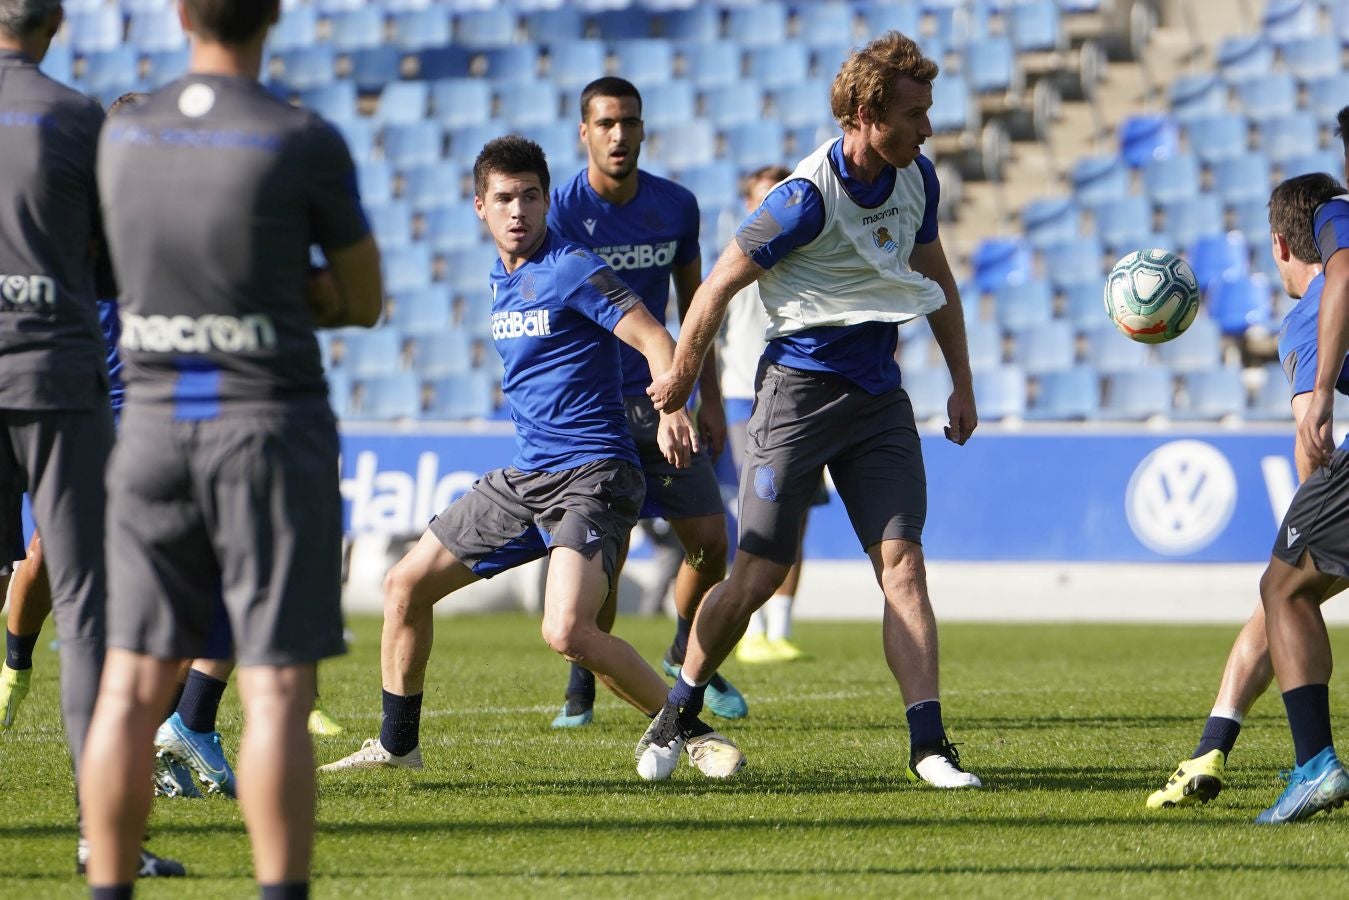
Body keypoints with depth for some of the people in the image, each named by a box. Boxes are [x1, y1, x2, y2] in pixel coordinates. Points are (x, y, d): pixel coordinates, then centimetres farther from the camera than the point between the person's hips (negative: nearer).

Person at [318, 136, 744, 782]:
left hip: (591, 477, -9)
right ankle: (397, 746, 27)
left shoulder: (572, 270, -12)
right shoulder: (501, 281, 13)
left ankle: (697, 739, -14)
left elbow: (655, 340, -22)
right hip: (524, 477, 9)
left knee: (567, 632, -28)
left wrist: (671, 408, -39)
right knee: (406, 585, 11)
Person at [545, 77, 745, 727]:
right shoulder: (561, 213, -10)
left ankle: (687, 656, 28)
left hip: (660, 396, 4)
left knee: (709, 541, 1)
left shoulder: (676, 206, 3)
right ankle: (582, 684, 11)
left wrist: (709, 396, 13)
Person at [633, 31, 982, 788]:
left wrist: (962, 381, 17)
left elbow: (935, 275, 20)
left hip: (879, 395, 5)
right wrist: (681, 382, 1)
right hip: (801, 386, -5)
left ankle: (929, 744, -11)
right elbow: (718, 288, -10)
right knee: (759, 575, -4)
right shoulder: (807, 198, -19)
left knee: (903, 564, -7)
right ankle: (679, 712, 18)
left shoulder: (917, 179, 2)